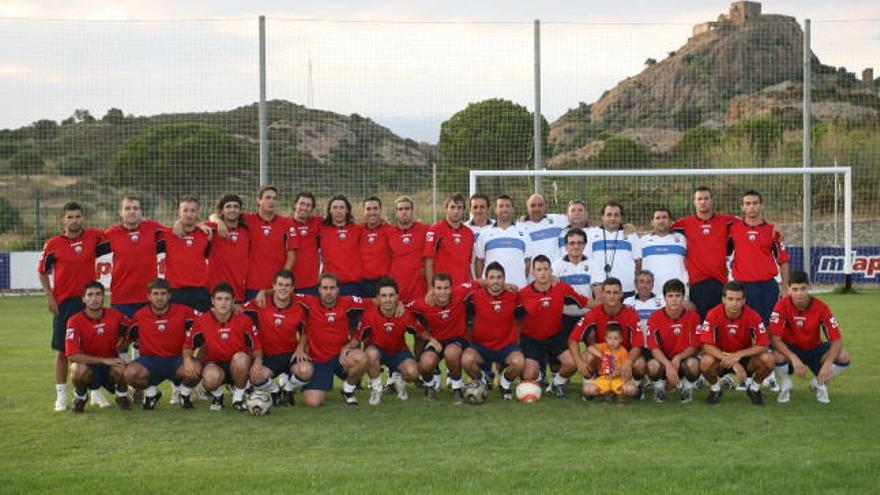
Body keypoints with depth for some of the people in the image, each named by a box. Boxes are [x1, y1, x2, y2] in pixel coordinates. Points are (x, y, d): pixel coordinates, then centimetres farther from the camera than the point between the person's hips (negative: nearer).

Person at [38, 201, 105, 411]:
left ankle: (96, 391, 18)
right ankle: (61, 396, 11)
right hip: (64, 302, -1)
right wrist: (49, 297, -2)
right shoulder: (53, 244, -3)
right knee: (62, 350, 3)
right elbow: (42, 272, 5)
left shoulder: (94, 236, 0)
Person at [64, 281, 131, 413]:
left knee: (121, 369, -33)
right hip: (88, 364, -1)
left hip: (111, 362, 1)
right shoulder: (75, 321, -15)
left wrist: (119, 349, -2)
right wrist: (104, 360, -25)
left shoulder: (115, 316, -8)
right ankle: (80, 396, 0)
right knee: (79, 370, -36)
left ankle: (122, 395, 2)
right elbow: (72, 355, -22)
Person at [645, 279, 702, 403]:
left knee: (693, 364, -35)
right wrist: (668, 365, -32)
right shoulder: (655, 318, -10)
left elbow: (694, 347, -7)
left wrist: (678, 358, -26)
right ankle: (659, 387, 2)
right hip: (663, 359, 0)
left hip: (684, 359, 0)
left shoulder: (693, 317, -8)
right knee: (652, 366, -34)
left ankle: (688, 388, 0)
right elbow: (654, 348, -14)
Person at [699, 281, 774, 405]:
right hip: (721, 358, -1)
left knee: (768, 360, -27)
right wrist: (732, 362, -33)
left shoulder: (752, 316, -18)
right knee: (706, 362, -34)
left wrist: (739, 354, -32)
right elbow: (707, 346, -23)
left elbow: (763, 346, -17)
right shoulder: (713, 315, -20)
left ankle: (754, 388, 4)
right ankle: (715, 388, 1)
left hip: (745, 357, 1)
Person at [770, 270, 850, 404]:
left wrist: (827, 364, -35)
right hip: (790, 349, -2)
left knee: (843, 357, -25)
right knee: (777, 356, -37)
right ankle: (785, 385, -2)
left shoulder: (821, 307, -18)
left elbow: (837, 339, -19)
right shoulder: (782, 306, -21)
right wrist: (793, 358, -42)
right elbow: (775, 338, -26)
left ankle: (819, 383, 5)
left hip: (814, 348, 2)